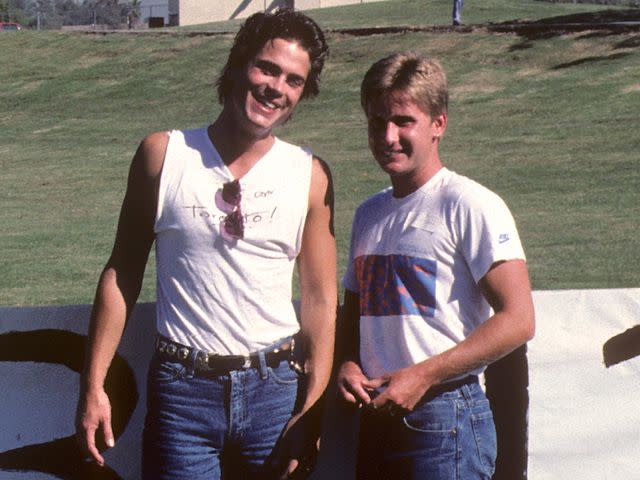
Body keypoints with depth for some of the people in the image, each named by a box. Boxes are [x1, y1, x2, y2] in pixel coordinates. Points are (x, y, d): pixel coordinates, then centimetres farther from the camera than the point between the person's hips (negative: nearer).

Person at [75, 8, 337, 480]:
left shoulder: (310, 176, 1)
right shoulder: (164, 154, 0)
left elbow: (321, 299, 3)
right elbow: (122, 274, 4)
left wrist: (312, 410, -5)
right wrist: (94, 386, -1)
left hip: (274, 388, 1)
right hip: (182, 388, -1)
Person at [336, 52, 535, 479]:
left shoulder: (470, 205, -7)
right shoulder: (369, 214, 16)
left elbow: (518, 320, -14)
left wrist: (422, 376, -17)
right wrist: (347, 365, 3)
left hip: (446, 416, -7)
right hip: (377, 417, 7)